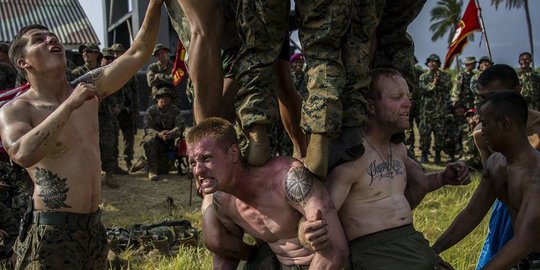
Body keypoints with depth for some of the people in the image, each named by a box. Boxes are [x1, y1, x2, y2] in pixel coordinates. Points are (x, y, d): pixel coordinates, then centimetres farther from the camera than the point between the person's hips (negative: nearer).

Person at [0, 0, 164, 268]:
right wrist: (70, 104, -28)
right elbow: (23, 154, -30)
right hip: (49, 234, -6)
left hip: (94, 227, 6)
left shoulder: (87, 89, 8)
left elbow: (139, 53, 3)